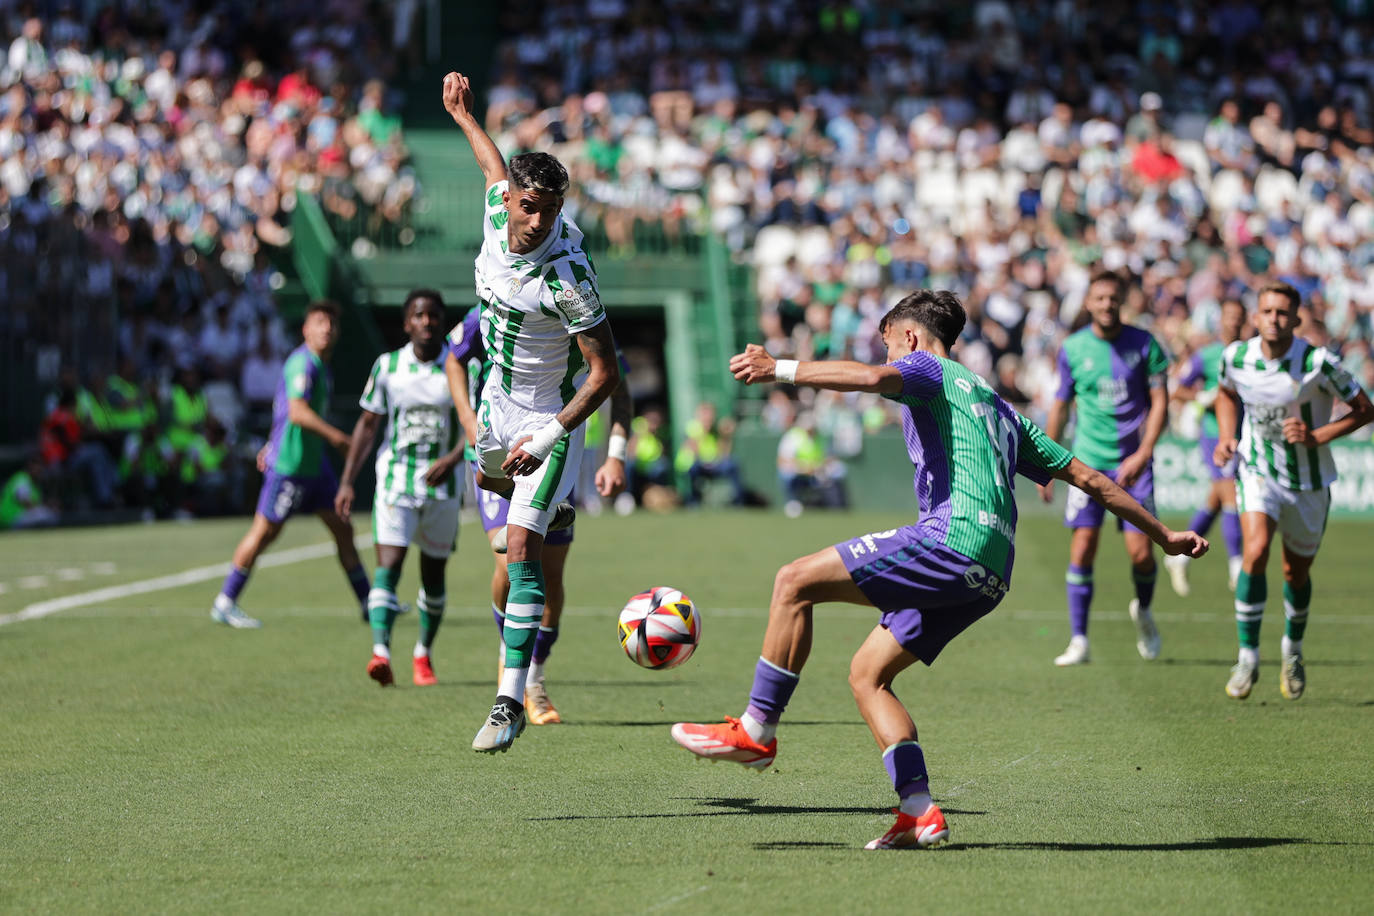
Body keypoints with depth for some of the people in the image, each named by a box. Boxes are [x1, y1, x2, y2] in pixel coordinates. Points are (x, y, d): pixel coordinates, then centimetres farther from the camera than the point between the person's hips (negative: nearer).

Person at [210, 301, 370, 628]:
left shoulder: (319, 365, 15)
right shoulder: (303, 363, -16)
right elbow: (297, 412, -27)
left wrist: (271, 445, 28)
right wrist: (335, 436, -30)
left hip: (314, 463, 10)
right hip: (289, 463, -10)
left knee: (342, 528, 9)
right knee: (264, 532, -3)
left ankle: (367, 602, 16)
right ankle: (225, 603, 7)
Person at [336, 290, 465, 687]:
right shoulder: (387, 366, 2)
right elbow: (367, 424, 8)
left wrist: (453, 458, -25)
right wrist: (347, 482, 3)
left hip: (442, 486, 1)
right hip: (394, 481, -1)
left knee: (433, 573, 10)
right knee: (388, 564, -18)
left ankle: (423, 654, 29)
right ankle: (380, 651, -31)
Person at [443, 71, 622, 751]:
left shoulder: (568, 276, -32)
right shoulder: (498, 210, -15)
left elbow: (605, 373, -26)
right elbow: (494, 163, 11)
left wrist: (550, 436, -33)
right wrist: (461, 114, 26)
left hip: (553, 411, -7)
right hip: (501, 394, 7)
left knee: (521, 549, -17)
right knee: (488, 478, 35)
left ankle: (512, 700, -18)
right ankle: (554, 508, 71)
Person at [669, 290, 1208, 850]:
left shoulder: (931, 372, 9)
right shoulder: (998, 407, 34)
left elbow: (873, 378, -16)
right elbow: (1088, 477, 34)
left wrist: (779, 369, -23)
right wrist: (1163, 536, 39)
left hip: (953, 537, -9)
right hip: (989, 576, 9)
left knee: (795, 583, -7)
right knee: (867, 674, 12)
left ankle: (757, 732, -8)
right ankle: (919, 812, 1)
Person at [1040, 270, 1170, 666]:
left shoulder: (1144, 344, -1)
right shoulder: (1073, 348, 2)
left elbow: (1160, 403, -2)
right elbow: (1061, 405, 12)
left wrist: (1142, 454, -14)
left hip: (1133, 463, -1)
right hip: (1088, 462, 1)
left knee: (1140, 552, -5)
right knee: (1082, 548, -11)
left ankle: (1143, 611, 28)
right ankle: (1079, 641, -5)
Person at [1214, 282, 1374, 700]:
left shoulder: (1319, 362, -21)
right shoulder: (1235, 357, -10)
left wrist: (1317, 436, -23)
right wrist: (1226, 438, -2)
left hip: (1309, 480, -1)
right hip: (1257, 472, 1)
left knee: (1297, 573, 12)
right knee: (1256, 551, -24)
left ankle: (1293, 648, 42)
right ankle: (1247, 658, -14)